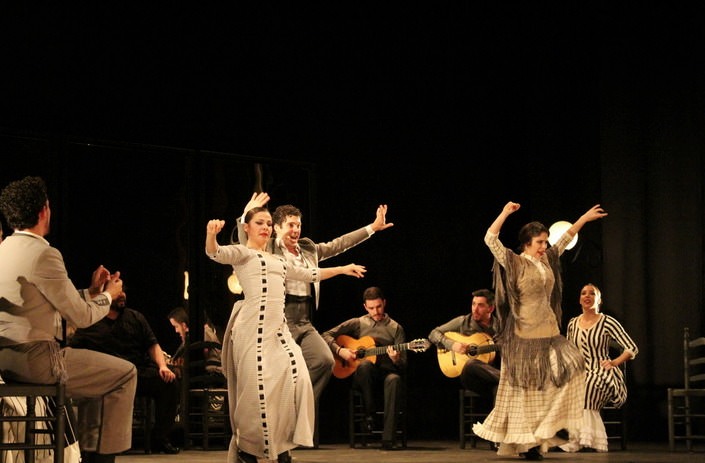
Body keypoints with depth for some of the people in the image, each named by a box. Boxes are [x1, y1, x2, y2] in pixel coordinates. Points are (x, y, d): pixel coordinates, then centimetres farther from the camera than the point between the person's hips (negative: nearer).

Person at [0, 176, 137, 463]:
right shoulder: (44, 254, -17)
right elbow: (81, 317, -11)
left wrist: (92, 292, 20)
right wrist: (108, 296, 7)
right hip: (34, 360, -9)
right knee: (125, 374, 5)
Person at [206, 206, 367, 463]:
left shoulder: (278, 260, 27)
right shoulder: (242, 253, 4)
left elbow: (310, 274, 38)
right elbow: (216, 253, -17)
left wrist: (343, 269, 37)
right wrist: (211, 235, -39)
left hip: (278, 329, 7)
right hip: (253, 328, -7)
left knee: (295, 379, -6)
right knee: (256, 387, -11)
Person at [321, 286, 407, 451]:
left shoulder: (395, 328, 11)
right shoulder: (357, 323, 11)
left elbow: (403, 365, 6)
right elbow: (327, 335, 9)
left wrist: (396, 359, -17)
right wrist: (340, 350, -8)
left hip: (386, 371, 0)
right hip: (361, 375, 0)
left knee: (394, 380, -38)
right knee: (365, 365, -38)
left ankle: (388, 439, -41)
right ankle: (369, 416, -23)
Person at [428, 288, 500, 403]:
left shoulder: (499, 326, 12)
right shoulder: (463, 322, 8)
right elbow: (433, 334, 7)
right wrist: (452, 344, -10)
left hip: (492, 374, 1)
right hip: (471, 375, -1)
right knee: (471, 364, -39)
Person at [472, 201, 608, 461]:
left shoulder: (548, 261, 11)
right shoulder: (514, 263, -7)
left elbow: (566, 238, 23)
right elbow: (490, 239, -17)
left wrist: (585, 218, 24)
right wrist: (505, 213, -18)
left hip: (549, 332, 6)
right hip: (524, 336, -6)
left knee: (571, 365, -9)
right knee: (526, 389, -2)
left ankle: (553, 425, 0)